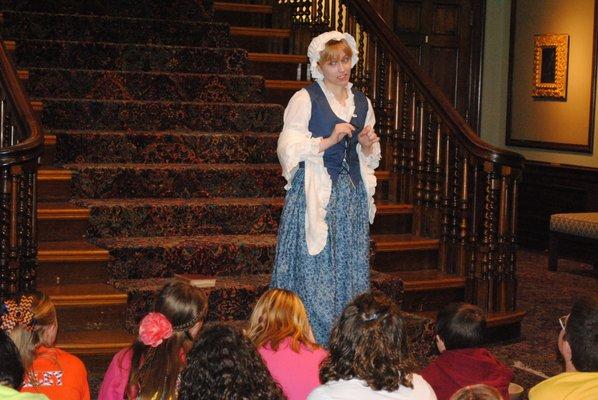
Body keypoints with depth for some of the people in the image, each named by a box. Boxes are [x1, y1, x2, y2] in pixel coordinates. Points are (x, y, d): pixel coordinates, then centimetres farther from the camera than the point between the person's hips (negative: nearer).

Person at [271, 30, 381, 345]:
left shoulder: (362, 102, 13)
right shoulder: (305, 99, -3)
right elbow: (289, 149, -8)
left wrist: (368, 146, 1)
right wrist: (329, 140, -17)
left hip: (352, 194, 5)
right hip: (315, 194, -5)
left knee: (351, 267, 4)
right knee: (314, 268, -6)